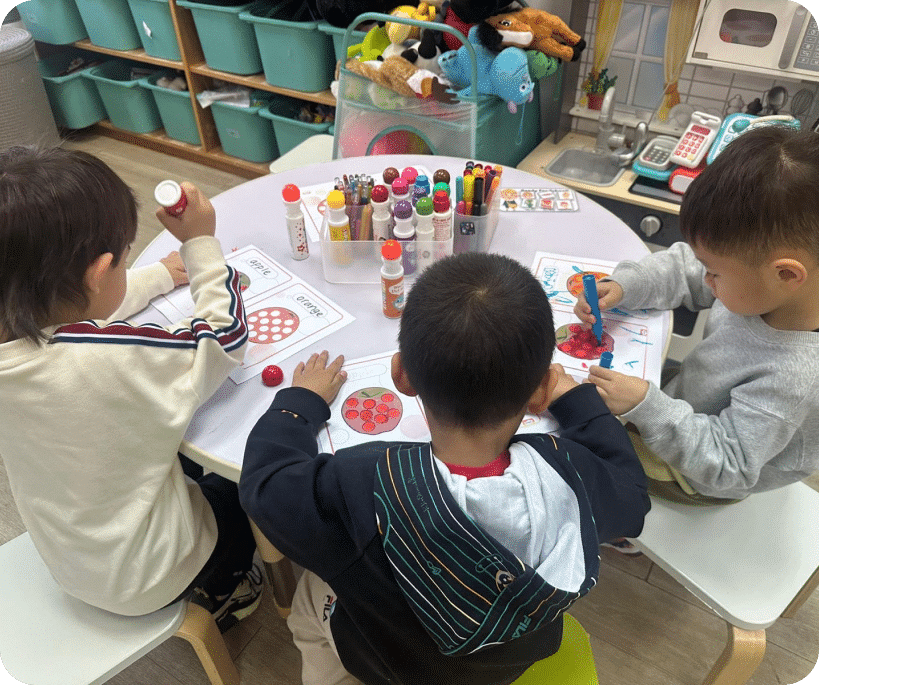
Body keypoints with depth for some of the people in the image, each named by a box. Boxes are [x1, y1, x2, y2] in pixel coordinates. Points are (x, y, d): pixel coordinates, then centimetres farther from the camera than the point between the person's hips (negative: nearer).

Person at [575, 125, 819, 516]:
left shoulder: (792, 380, -41)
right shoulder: (761, 282, -21)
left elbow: (726, 467, -33)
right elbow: (685, 269, -5)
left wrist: (647, 407, -41)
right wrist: (623, 286, -20)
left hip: (701, 476, -7)